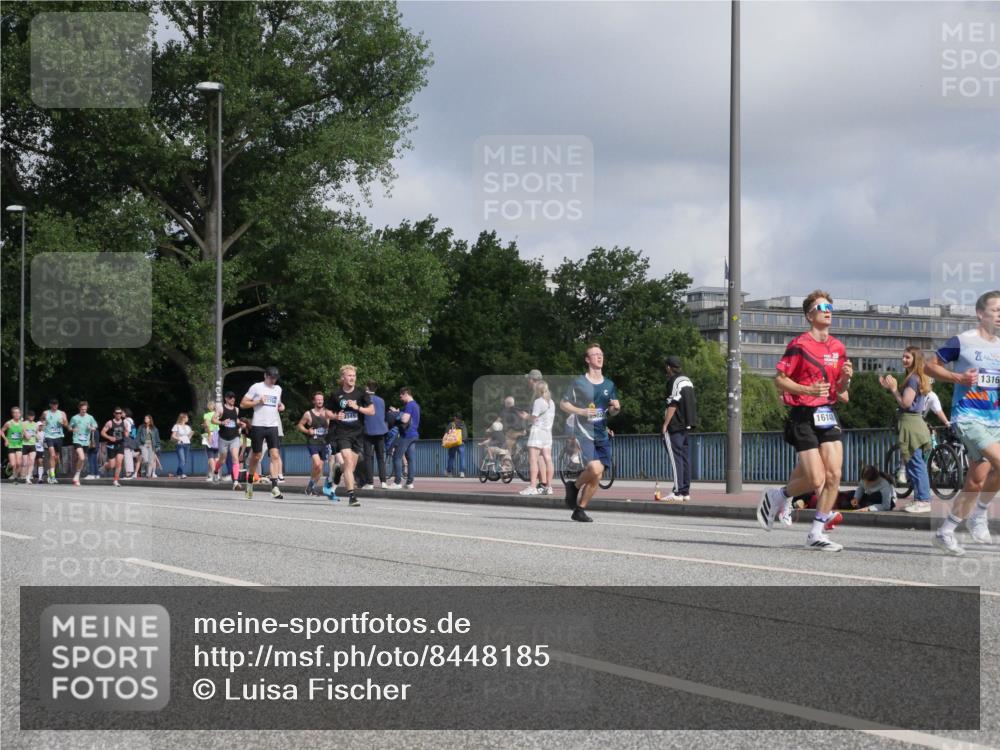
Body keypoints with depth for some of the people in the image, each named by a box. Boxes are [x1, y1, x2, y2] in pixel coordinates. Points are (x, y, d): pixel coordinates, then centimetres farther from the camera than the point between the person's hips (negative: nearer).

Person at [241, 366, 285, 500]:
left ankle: (274, 486, -16)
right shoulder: (256, 387, -1)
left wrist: (281, 406, 10)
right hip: (258, 425, -4)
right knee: (256, 456, 5)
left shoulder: (278, 389, 14)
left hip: (273, 426, 4)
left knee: (275, 455, -10)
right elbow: (243, 404, -2)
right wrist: (258, 402, -14)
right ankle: (250, 482, 26)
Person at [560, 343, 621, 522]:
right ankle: (575, 486, 7)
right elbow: (563, 403, 1)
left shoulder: (609, 384, 11)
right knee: (595, 468, -23)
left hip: (601, 435, 5)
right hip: (583, 433, -5)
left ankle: (580, 510, 14)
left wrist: (616, 408, -5)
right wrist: (581, 411, -15)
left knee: (597, 477, 1)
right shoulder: (579, 383, -4)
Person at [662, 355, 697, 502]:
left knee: (676, 458, -10)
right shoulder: (688, 380, 16)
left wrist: (665, 424, -13)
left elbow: (673, 405, -16)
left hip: (675, 427, -9)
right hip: (686, 426, 9)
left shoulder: (674, 381, -10)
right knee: (685, 458, 9)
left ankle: (678, 492, -15)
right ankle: (686, 492, 10)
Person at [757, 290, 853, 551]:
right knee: (816, 479, -11)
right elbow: (780, 380, -9)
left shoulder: (838, 347, 12)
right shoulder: (799, 344, -8)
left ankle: (816, 534, 5)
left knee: (834, 475, -5)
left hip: (827, 415, 6)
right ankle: (779, 496, 19)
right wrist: (808, 390, -21)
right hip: (803, 416, -6)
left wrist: (846, 378, -4)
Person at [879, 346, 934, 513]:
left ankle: (923, 501, -10)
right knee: (919, 465, 13)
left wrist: (893, 388, -7)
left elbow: (905, 403, -18)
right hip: (916, 422, 10)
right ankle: (921, 499, 17)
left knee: (915, 464, -9)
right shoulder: (919, 378, 16)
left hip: (910, 423, -10)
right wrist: (890, 387, 13)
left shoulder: (912, 379, -13)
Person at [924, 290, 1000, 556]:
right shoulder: (962, 341, -5)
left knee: (976, 483, 4)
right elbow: (931, 366, 0)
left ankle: (945, 532, 19)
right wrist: (958, 377, -15)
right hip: (968, 416, -6)